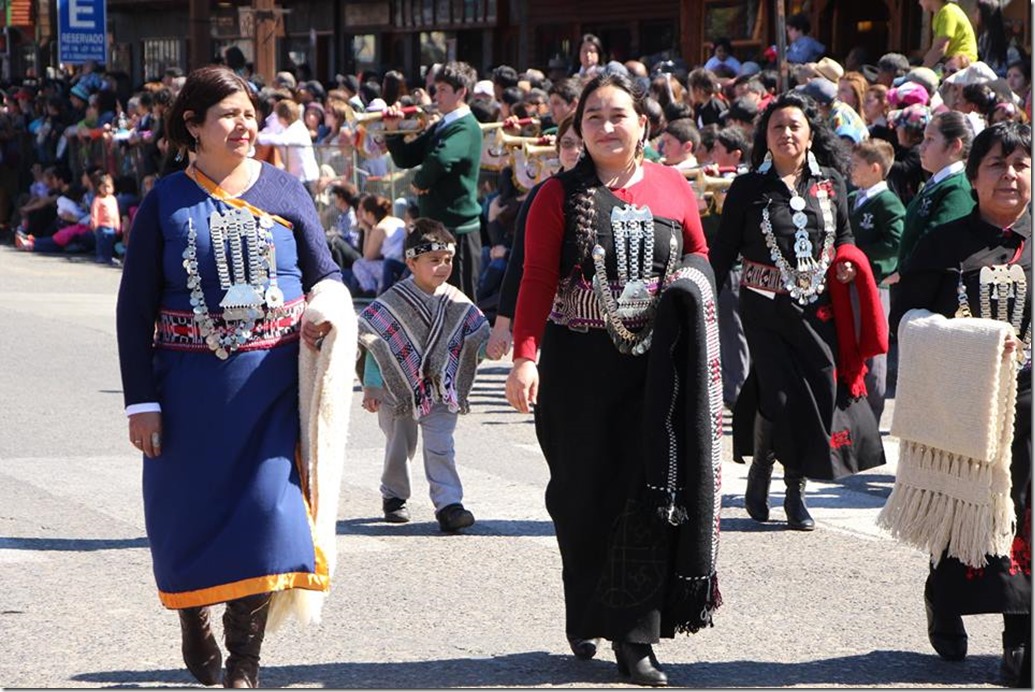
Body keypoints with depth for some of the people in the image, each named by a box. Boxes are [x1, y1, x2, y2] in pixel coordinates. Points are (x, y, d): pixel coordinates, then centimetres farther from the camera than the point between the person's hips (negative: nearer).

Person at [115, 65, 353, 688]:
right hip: (191, 385, 0)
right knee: (190, 511, 7)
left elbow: (326, 275, 11)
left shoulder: (284, 192, 4)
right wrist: (141, 400, -3)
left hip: (272, 380, 0)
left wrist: (329, 310, -13)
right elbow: (135, 307, 2)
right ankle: (195, 627, 33)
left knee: (267, 503, -9)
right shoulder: (167, 202, 1)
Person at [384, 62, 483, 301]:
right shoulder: (440, 128, 16)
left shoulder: (467, 128, -13)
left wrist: (420, 182, -14)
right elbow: (405, 159, 16)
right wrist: (393, 130, 2)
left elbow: (441, 159, -31)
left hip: (458, 229, -9)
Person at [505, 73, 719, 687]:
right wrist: (525, 357, -17)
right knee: (584, 495, 5)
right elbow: (538, 281, -6)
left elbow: (700, 261, 19)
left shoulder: (673, 188, 7)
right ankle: (586, 618, 23)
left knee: (649, 494, -4)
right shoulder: (560, 196, 0)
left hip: (655, 363, 1)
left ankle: (634, 637, -1)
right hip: (578, 364, -1)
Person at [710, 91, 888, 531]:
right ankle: (760, 474, 15)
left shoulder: (830, 185, 8)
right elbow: (723, 252, 0)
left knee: (820, 393, -2)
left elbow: (844, 238, 19)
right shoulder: (748, 189, 0)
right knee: (779, 395, -10)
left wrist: (846, 264, -3)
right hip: (766, 308, -3)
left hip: (818, 308, 3)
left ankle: (796, 490, 11)